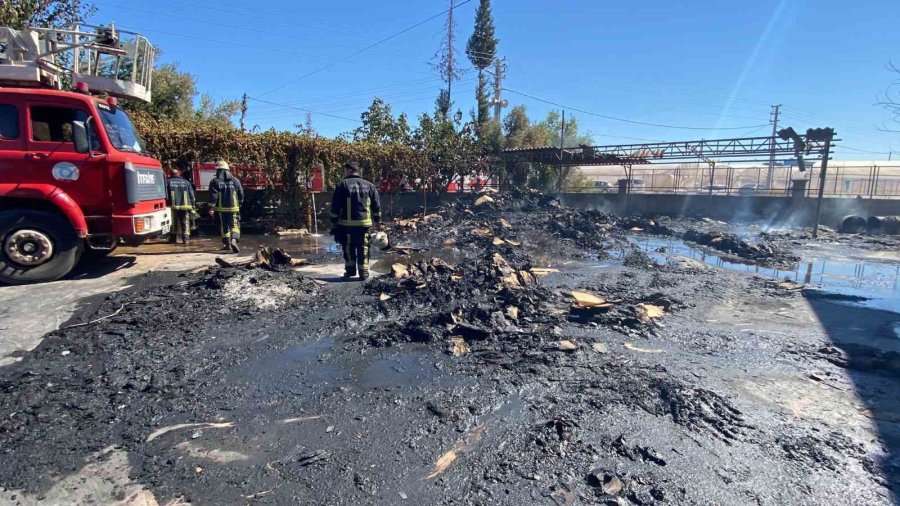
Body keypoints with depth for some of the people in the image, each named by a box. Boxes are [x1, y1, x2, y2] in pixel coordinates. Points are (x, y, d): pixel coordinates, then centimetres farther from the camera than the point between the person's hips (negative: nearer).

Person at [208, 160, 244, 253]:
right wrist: (239, 205, 19)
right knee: (234, 225, 0)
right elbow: (241, 195, 6)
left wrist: (211, 208, -2)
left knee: (224, 226, 12)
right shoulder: (235, 180, 4)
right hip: (234, 208, 0)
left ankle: (227, 244, 21)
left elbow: (213, 196, -9)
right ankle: (234, 241, -24)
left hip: (221, 208, 0)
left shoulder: (215, 182, -4)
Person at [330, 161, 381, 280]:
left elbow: (335, 207, -4)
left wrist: (333, 223, 3)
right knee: (363, 248, 7)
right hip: (365, 223, 2)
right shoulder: (369, 185, 9)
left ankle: (350, 271, 17)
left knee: (348, 247, 11)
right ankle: (363, 273, 4)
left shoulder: (342, 185, -2)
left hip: (347, 224, -2)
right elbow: (377, 206, 11)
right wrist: (378, 221, 18)